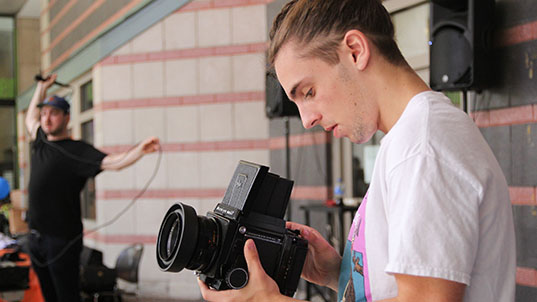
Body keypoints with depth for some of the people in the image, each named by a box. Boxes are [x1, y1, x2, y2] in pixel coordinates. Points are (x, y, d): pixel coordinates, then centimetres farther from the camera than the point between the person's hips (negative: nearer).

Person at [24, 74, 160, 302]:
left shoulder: (75, 151, -10)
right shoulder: (41, 142, 11)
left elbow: (111, 162, -23)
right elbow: (31, 118, 31)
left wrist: (140, 150, -39)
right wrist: (42, 86, 30)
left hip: (62, 240, -7)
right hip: (36, 238, 7)